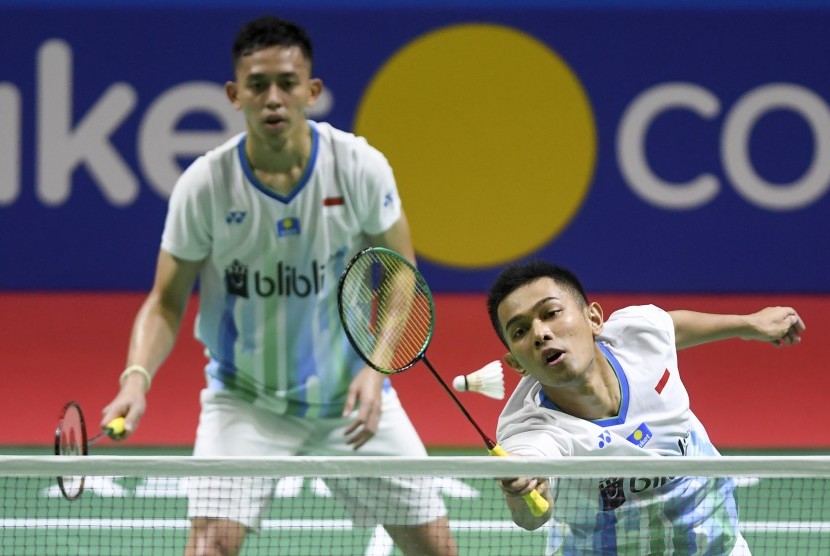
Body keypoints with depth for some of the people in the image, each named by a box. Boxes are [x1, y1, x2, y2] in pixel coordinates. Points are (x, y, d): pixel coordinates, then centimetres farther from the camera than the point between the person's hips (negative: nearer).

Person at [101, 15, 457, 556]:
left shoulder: (361, 167, -12)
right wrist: (137, 378, -24)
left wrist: (376, 369, -16)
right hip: (246, 402, -2)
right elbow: (166, 302, -5)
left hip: (353, 397, 2)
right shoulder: (205, 186, -14)